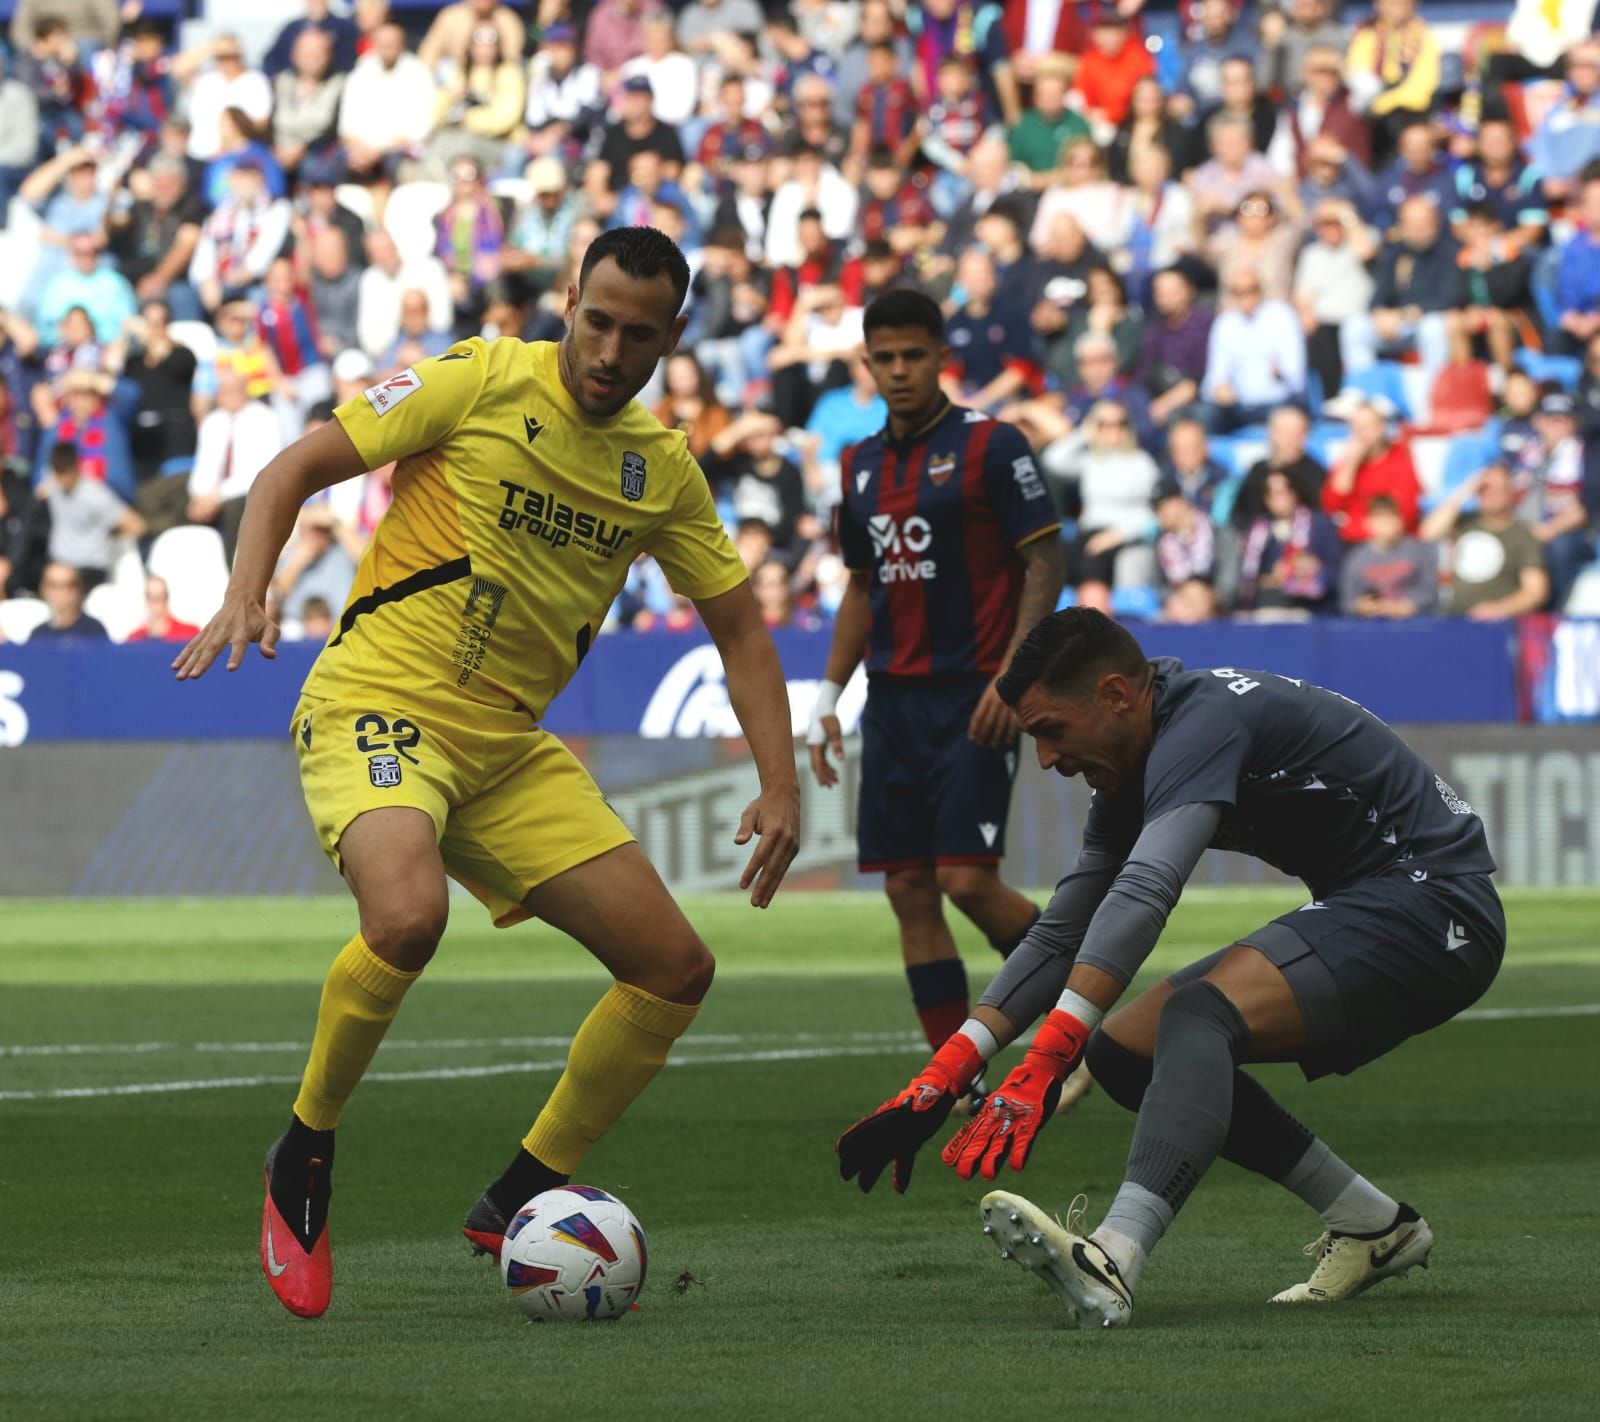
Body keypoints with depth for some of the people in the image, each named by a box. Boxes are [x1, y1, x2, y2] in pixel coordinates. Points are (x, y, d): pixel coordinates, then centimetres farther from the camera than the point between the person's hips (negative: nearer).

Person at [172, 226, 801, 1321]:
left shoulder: (664, 469, 8)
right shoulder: (482, 382, -8)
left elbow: (738, 626, 16)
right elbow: (296, 469, -6)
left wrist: (780, 784, 4)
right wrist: (246, 595, -22)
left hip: (510, 748, 6)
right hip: (378, 705, -6)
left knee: (676, 970, 0)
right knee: (409, 914, -36)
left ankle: (521, 1201, 15)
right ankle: (306, 1152, -11)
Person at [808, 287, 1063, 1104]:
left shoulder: (990, 446, -6)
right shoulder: (861, 464, 13)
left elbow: (1045, 563, -8)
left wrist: (1011, 677, -17)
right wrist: (828, 696, 13)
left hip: (973, 699, -6)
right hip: (893, 698, 6)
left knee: (968, 880, -14)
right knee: (909, 891, 1)